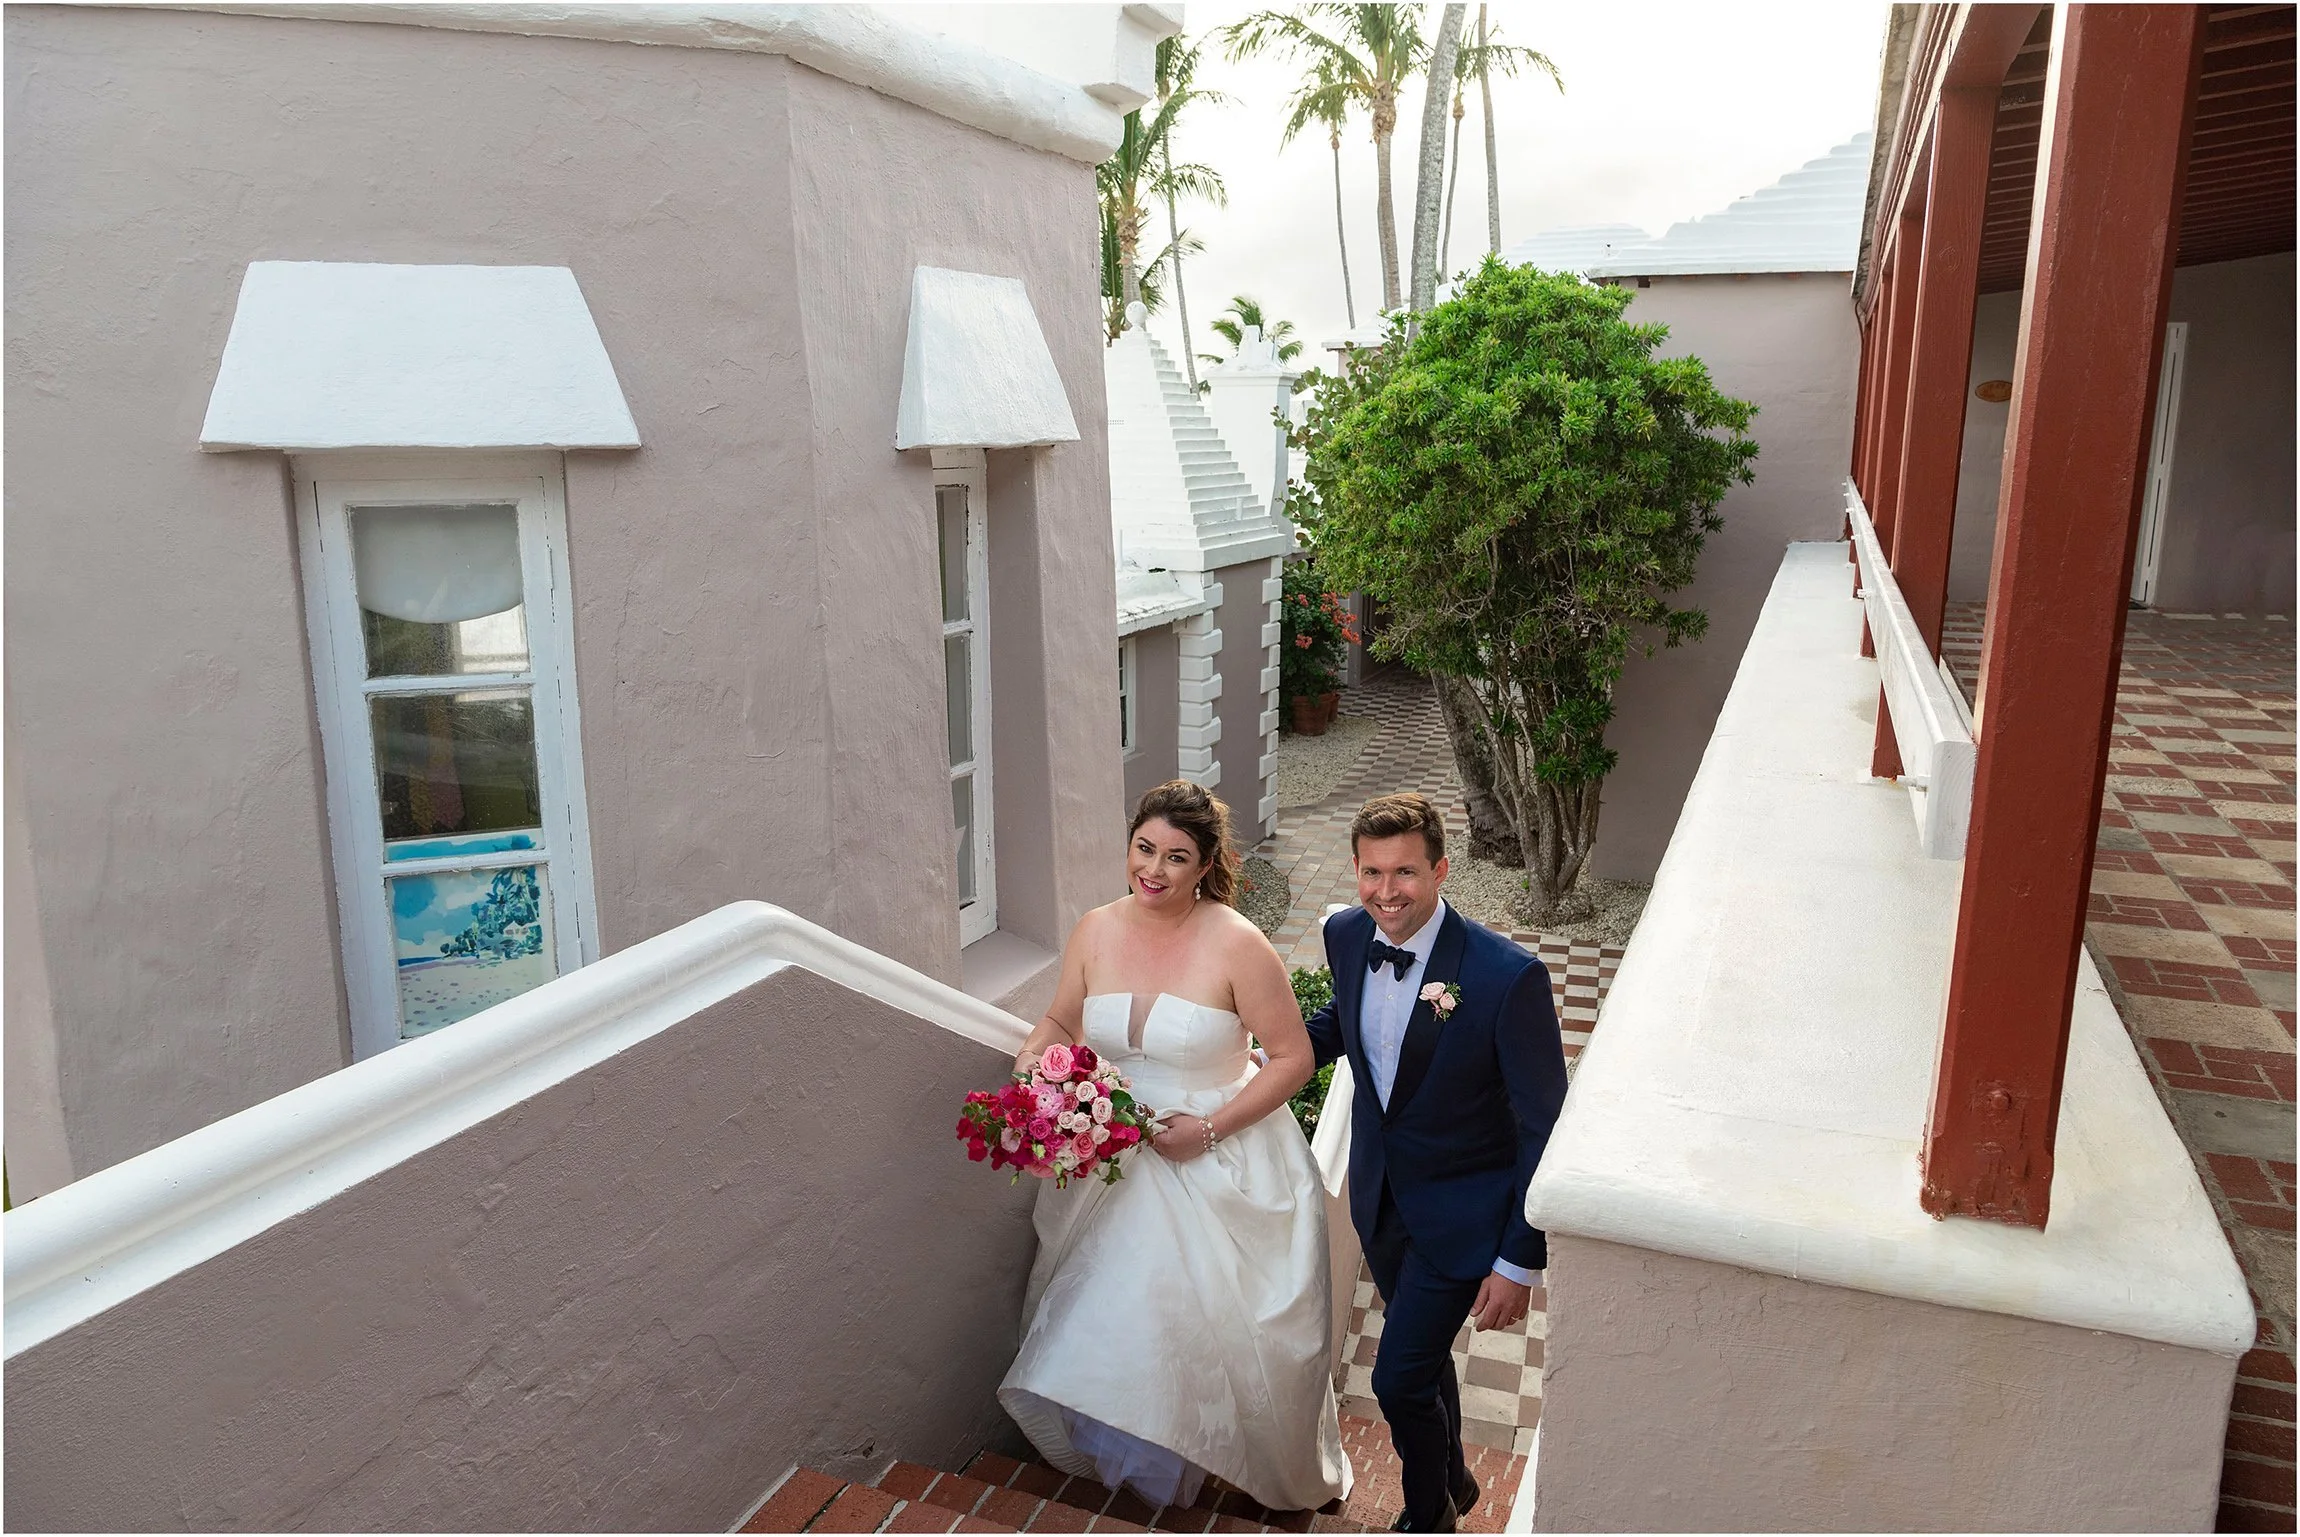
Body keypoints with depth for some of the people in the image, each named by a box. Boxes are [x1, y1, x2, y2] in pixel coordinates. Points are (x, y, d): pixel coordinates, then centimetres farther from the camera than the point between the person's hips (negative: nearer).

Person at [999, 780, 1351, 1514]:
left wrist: (1208, 1129, -18)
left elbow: (1292, 1058, -13)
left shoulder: (1235, 944, -19)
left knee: (1216, 1329, 6)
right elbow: (1062, 1024, 12)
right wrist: (1030, 1062, -9)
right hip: (1113, 1166, 4)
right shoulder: (1095, 931, -5)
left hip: (1219, 1169, -4)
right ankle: (1125, 1452, 43)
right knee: (1102, 1322, 13)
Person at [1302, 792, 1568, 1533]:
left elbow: (1545, 1129, -20)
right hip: (1379, 1193, 5)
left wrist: (1520, 1261, -18)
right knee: (1421, 1353, 25)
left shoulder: (1507, 977, -29)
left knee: (1399, 1377, -1)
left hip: (1461, 1210, -5)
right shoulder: (1346, 935, -12)